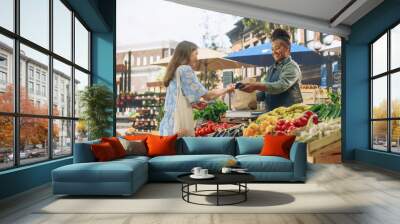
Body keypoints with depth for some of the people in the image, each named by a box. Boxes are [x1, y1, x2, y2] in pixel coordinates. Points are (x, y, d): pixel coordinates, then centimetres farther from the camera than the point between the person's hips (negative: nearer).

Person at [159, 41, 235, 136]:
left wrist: (194, 104, 15)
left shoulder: (175, 71, 19)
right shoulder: (185, 69, -6)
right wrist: (226, 90, 8)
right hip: (179, 123, -9)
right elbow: (207, 96, -6)